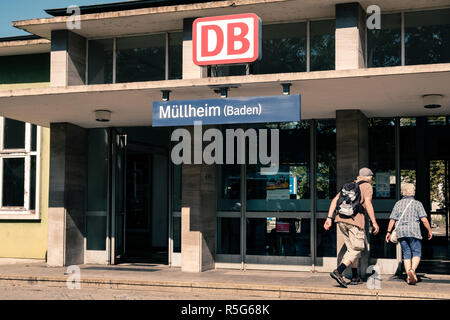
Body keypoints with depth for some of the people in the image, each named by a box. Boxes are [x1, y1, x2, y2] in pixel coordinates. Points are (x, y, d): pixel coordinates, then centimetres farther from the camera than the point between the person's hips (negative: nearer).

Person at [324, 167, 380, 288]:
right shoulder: (367, 187, 6)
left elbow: (335, 200, 13)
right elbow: (367, 203, -10)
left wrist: (329, 218, 10)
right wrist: (374, 223, -7)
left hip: (341, 219, 7)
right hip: (355, 219, -7)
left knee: (351, 248, 18)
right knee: (357, 249, -3)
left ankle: (355, 276, 23)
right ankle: (338, 272, -20)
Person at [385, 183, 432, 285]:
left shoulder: (398, 203, 10)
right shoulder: (417, 203, 1)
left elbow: (392, 219, 7)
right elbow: (424, 219, -5)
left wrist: (389, 232, 12)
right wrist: (429, 231, 5)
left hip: (400, 231, 4)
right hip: (413, 231, -4)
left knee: (406, 253, 10)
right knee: (416, 253, 1)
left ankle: (409, 277, 4)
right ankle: (412, 270, -24)